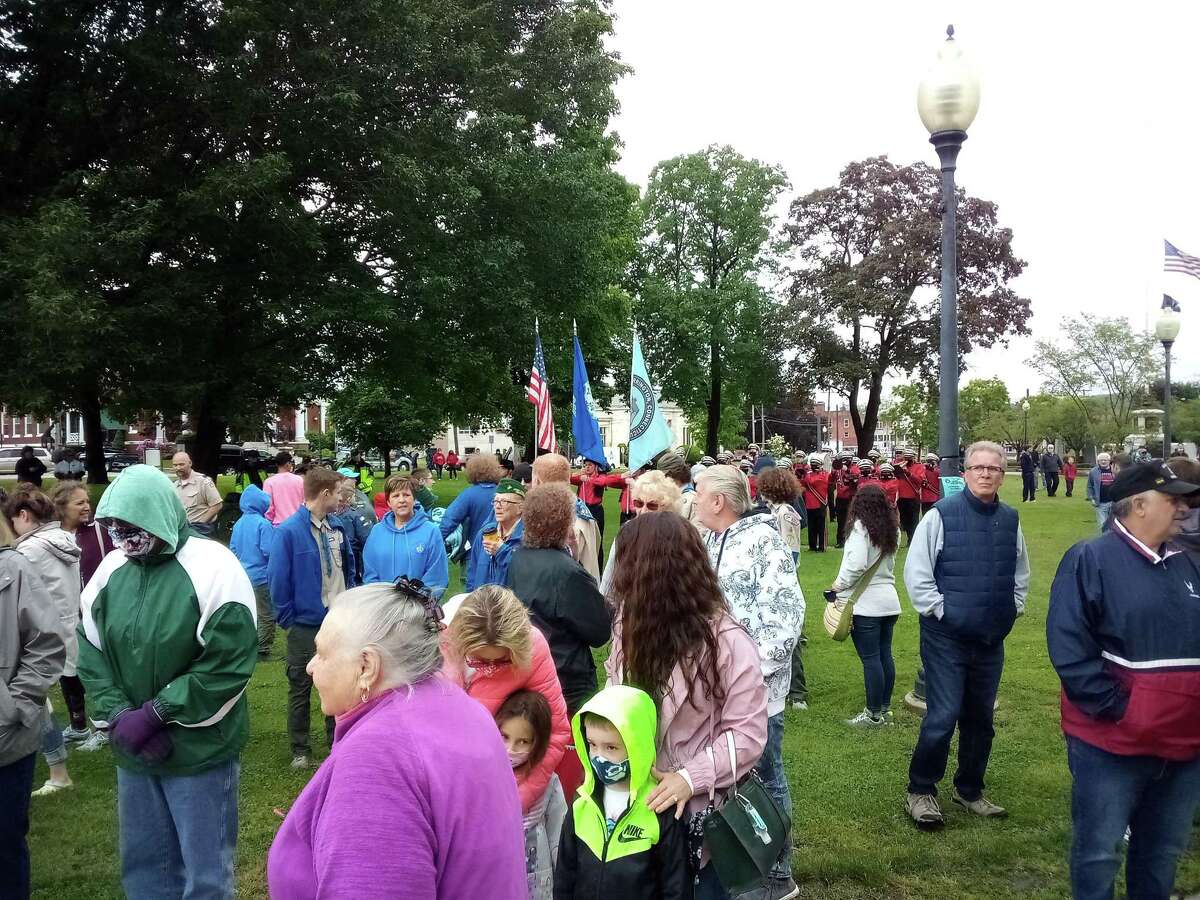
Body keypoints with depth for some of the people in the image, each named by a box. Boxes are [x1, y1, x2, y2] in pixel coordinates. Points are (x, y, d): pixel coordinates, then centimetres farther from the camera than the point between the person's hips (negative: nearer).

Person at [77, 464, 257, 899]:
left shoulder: (212, 567, -17)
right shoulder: (112, 567, 1)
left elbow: (229, 663, -19)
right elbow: (90, 651, 4)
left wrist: (156, 713, -19)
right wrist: (119, 714, -11)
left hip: (200, 748, -5)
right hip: (132, 749, 6)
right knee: (141, 862, 21)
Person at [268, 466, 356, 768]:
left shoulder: (337, 527, 0)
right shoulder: (289, 531, -17)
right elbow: (277, 579, -13)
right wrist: (288, 619, -8)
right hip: (305, 626, -5)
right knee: (300, 688, 11)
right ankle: (300, 749, 24)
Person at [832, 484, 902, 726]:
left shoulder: (861, 526, -14)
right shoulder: (891, 529, 8)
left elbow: (857, 564, -21)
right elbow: (889, 563, 11)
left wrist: (839, 585, -9)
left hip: (865, 603, -7)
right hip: (890, 600, 7)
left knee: (870, 659, -2)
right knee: (885, 654, 13)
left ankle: (874, 714, 4)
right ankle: (884, 708, 23)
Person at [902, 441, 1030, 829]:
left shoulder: (1010, 520, 7)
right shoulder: (941, 515, -10)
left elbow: (1020, 574, 20)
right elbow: (916, 573, -9)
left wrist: (1012, 609, 10)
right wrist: (940, 611, -11)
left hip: (992, 639, 6)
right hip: (946, 638, -5)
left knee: (980, 719, 15)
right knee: (943, 717, -7)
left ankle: (969, 790, 31)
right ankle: (920, 792, 11)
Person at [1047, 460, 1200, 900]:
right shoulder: (1089, 560, -13)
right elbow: (1067, 647, -17)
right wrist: (1115, 708, -19)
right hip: (1113, 741, -6)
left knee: (1164, 848, 21)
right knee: (1098, 850, 6)